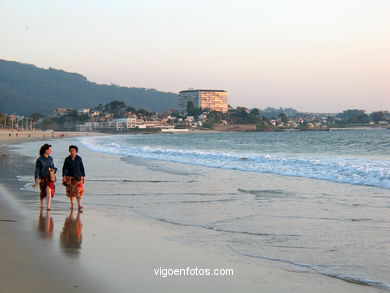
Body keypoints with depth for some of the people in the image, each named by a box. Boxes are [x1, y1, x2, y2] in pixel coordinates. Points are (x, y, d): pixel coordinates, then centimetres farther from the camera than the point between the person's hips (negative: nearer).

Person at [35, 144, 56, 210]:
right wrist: (37, 179, -16)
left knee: (49, 191, -18)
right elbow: (37, 170, -8)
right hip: (42, 178, -2)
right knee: (43, 193, 10)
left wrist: (52, 169, -6)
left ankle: (48, 207, -23)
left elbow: (53, 167, 17)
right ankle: (42, 205, 33)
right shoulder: (39, 159, -7)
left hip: (49, 178, 2)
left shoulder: (50, 158, 6)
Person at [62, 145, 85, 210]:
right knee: (71, 192, 4)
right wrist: (64, 177, -9)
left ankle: (79, 205, -19)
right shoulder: (67, 159, 0)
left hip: (78, 177, -1)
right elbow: (64, 168, 0)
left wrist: (83, 177, 3)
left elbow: (82, 168, 5)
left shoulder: (79, 158, 1)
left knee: (78, 191, -13)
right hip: (70, 177, 1)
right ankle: (72, 205, 13)